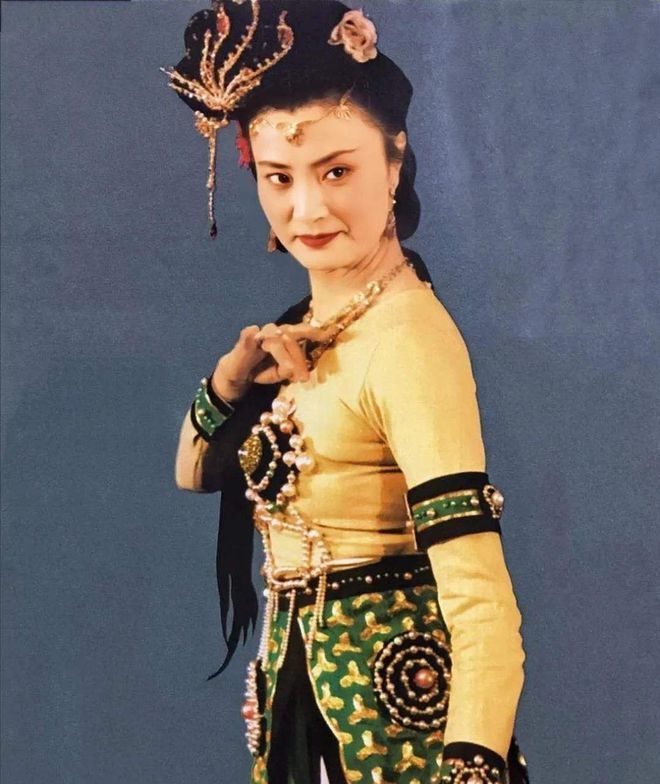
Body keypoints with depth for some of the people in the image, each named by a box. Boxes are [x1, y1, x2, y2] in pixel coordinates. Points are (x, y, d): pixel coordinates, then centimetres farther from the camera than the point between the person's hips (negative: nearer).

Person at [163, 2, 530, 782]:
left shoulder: (408, 336, -24)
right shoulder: (313, 321, 3)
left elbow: (481, 603, -32)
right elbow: (196, 470, 12)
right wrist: (232, 377, -9)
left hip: (384, 689, -8)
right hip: (297, 677, 8)